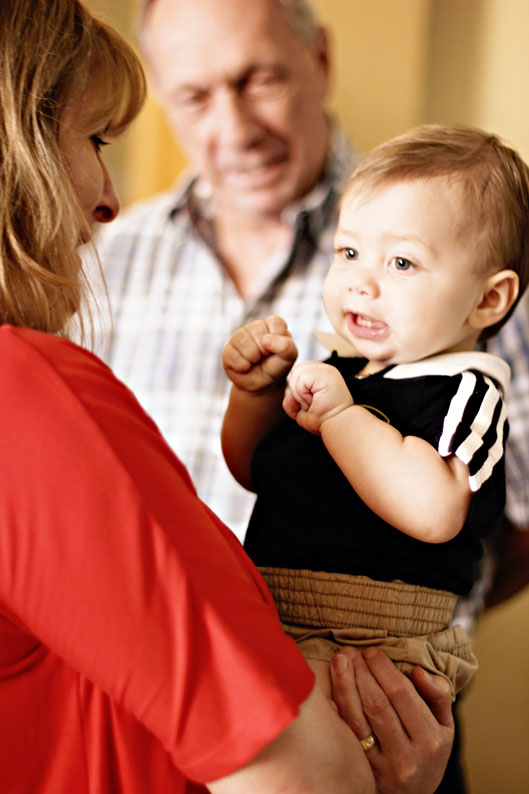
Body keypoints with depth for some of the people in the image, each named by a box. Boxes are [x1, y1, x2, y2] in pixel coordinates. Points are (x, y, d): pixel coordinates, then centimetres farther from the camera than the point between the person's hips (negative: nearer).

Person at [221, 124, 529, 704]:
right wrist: (255, 391, 6)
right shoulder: (336, 374, 14)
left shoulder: (465, 393, -11)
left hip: (373, 653, -8)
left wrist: (338, 415, -21)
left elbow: (433, 512, -30)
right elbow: (254, 473, 25)